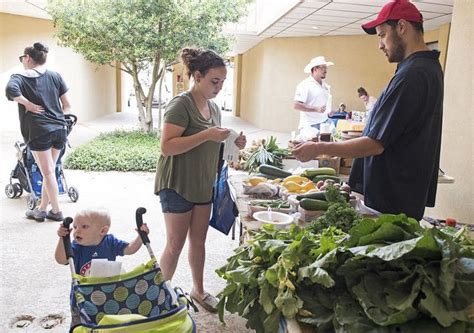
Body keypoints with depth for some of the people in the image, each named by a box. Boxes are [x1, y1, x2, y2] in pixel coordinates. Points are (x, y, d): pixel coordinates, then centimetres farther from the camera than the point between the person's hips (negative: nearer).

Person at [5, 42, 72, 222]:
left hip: (38, 131, -4)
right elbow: (67, 105, 6)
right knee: (49, 171, 14)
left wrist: (28, 104, -12)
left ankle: (56, 211, 14)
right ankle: (42, 209, 24)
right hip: (59, 129, 4)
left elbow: (11, 90, -25)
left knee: (48, 173, 5)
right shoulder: (55, 76, 9)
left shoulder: (20, 77, -1)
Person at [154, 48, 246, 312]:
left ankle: (199, 290, 34)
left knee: (199, 241, 17)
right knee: (176, 245, 5)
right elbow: (167, 146, -24)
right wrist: (207, 135, -29)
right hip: (178, 186, -7)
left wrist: (232, 143, -1)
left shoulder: (214, 107, 8)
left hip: (204, 186, 7)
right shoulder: (181, 105, -16)